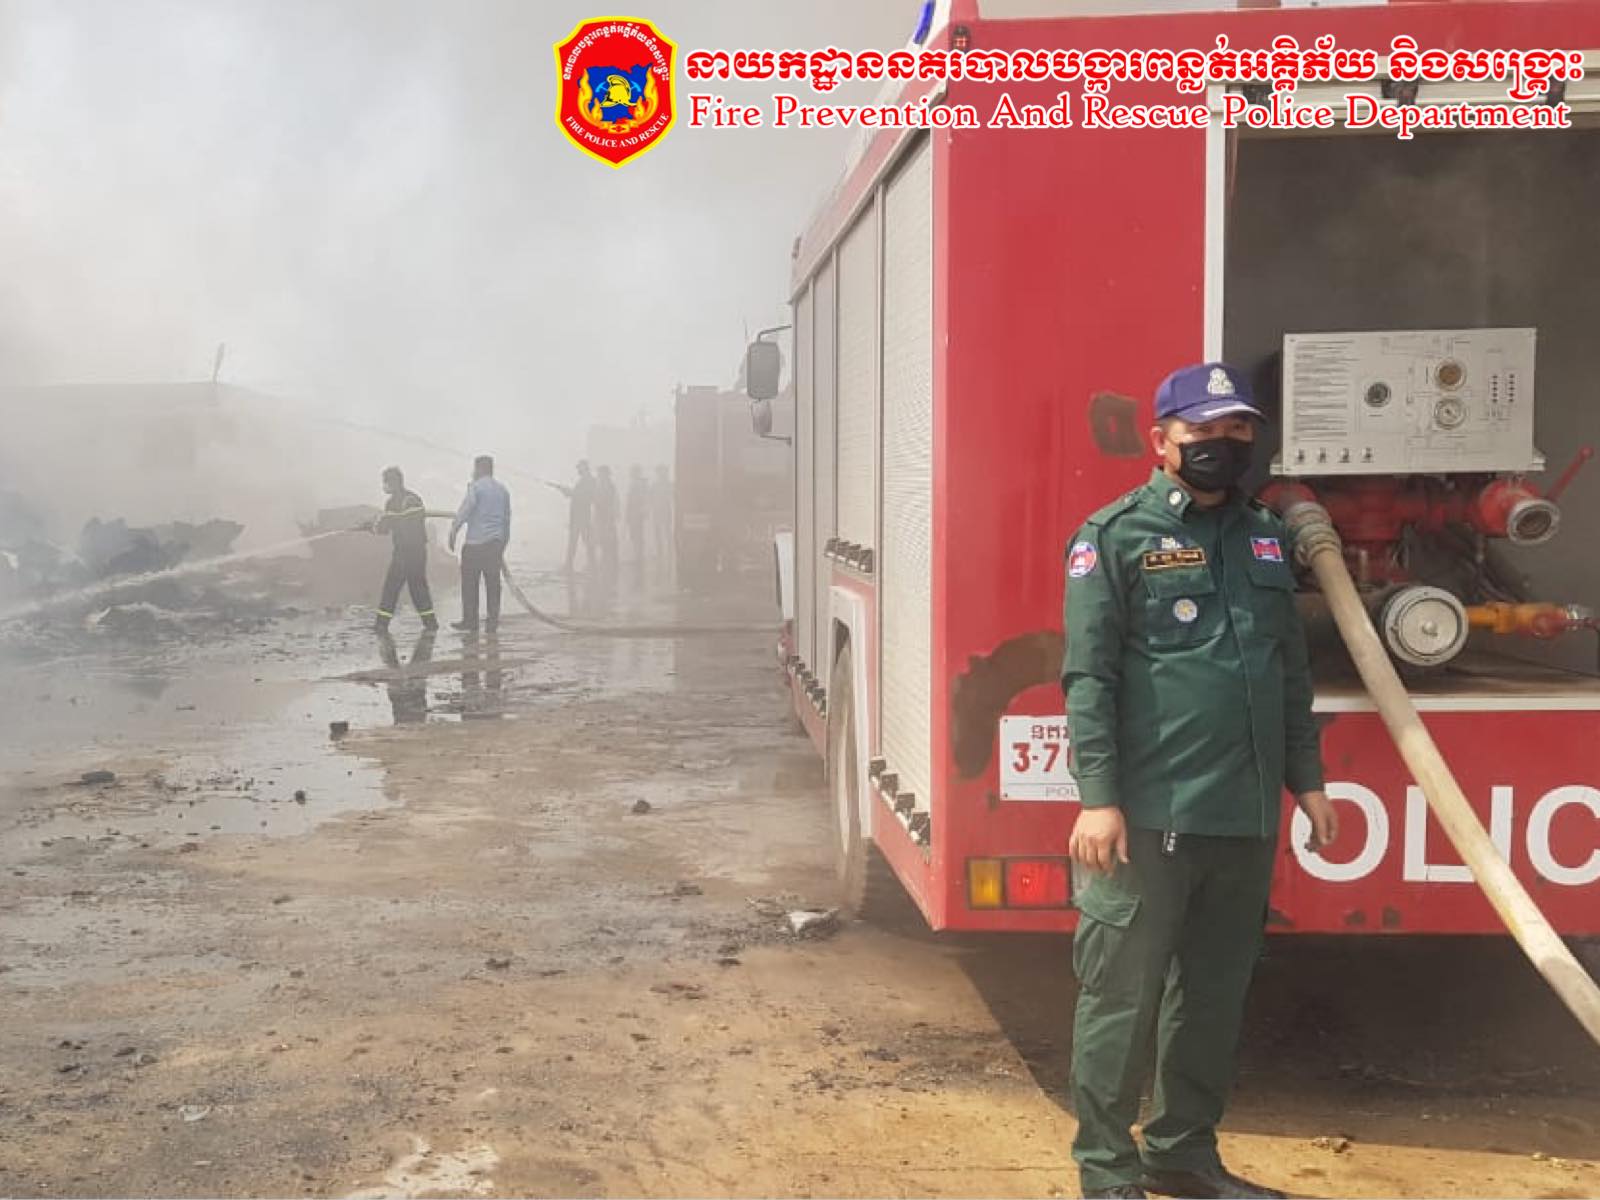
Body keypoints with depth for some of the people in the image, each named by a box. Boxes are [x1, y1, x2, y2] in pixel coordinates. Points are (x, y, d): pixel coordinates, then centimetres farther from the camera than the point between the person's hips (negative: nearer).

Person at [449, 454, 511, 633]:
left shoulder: (475, 487, -6)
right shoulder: (503, 489, 14)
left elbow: (463, 512, -15)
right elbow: (507, 518, 17)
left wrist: (452, 533, -10)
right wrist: (504, 543, 24)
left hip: (476, 543, -6)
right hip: (496, 544, 6)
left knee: (470, 583, 1)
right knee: (493, 582, 9)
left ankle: (470, 620, 3)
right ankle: (493, 619, 9)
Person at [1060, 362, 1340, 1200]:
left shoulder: (1265, 535, 15)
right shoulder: (1117, 535, -4)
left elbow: (1291, 669, 21)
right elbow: (1088, 676, -10)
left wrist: (1306, 778, 18)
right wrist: (1097, 797, -16)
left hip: (1247, 814, 6)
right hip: (1149, 814, -6)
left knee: (1215, 994, 16)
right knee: (1123, 994, 1)